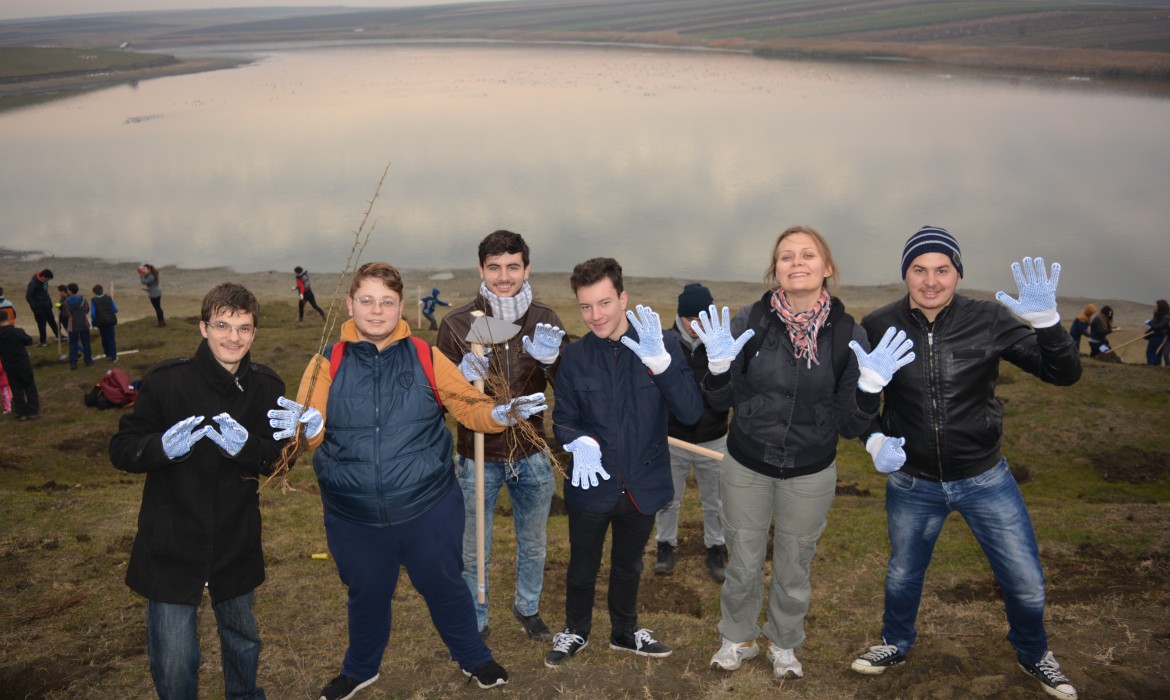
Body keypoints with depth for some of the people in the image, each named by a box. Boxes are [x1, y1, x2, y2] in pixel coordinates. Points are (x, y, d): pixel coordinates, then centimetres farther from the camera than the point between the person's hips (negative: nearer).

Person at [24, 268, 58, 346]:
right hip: (38, 307, -7)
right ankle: (43, 341, 15)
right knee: (42, 323, 1)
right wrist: (34, 307, -21)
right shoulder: (33, 283, -21)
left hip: (46, 305, 7)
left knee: (52, 321, 14)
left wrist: (49, 301, 15)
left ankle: (59, 336, 26)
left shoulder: (44, 281, 1)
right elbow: (28, 296, -19)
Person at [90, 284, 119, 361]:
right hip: (111, 321, 0)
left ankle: (108, 355, 25)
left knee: (104, 338, 17)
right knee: (111, 339, 4)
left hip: (101, 322, 0)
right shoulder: (109, 298, -2)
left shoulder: (93, 300, -5)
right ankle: (113, 357, 2)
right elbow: (115, 310, -1)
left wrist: (94, 323, 3)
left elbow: (93, 314, -9)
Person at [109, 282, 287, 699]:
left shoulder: (266, 387, -5)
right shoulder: (167, 380, -14)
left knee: (242, 641, 24)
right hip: (171, 544, -3)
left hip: (236, 543, 3)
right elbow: (121, 450, -10)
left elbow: (280, 459, -3)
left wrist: (246, 445, -24)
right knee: (174, 662, 2)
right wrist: (164, 446, -30)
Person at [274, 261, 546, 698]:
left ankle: (473, 658, 43)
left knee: (445, 587, 17)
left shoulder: (427, 358, -3)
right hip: (354, 517, 1)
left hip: (428, 509, 0)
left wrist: (502, 413, -22)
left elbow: (469, 407, -1)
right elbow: (313, 428, -11)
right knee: (367, 595, 21)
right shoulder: (328, 362, -3)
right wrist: (307, 425, -35)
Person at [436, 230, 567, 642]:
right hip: (477, 458, -2)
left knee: (533, 544, 21)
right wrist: (465, 376, -28)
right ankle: (474, 624, 36)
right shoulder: (457, 324, -12)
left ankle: (528, 608, 47)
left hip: (531, 455, 2)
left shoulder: (545, 321, -7)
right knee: (474, 552, 13)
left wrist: (550, 361, -25)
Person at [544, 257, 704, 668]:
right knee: (582, 568, 19)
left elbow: (691, 413, -19)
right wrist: (579, 441, -26)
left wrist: (660, 362, -34)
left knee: (628, 566, 23)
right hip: (592, 485, 0)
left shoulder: (662, 345, -12)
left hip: (642, 485, 1)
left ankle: (625, 632, 47)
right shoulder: (574, 357, -9)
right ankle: (576, 631, 44)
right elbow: (563, 419, -2)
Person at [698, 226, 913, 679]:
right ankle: (737, 640, 41)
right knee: (743, 565, 15)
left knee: (794, 569, 18)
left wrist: (869, 387, -27)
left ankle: (784, 645, 43)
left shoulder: (847, 335, -11)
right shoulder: (749, 321, -13)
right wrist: (719, 365, -24)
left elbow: (849, 425, -9)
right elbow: (722, 401, -5)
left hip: (811, 476, 0)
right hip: (746, 468, 0)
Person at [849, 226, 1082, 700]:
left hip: (985, 479, 0)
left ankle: (1032, 654, 40)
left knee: (1026, 584, 8)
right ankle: (896, 644, 49)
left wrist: (1046, 320, -30)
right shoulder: (878, 328, -13)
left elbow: (1064, 374, -13)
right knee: (903, 573, 20)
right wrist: (875, 441, -18)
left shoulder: (988, 320, -14)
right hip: (911, 482, 0)